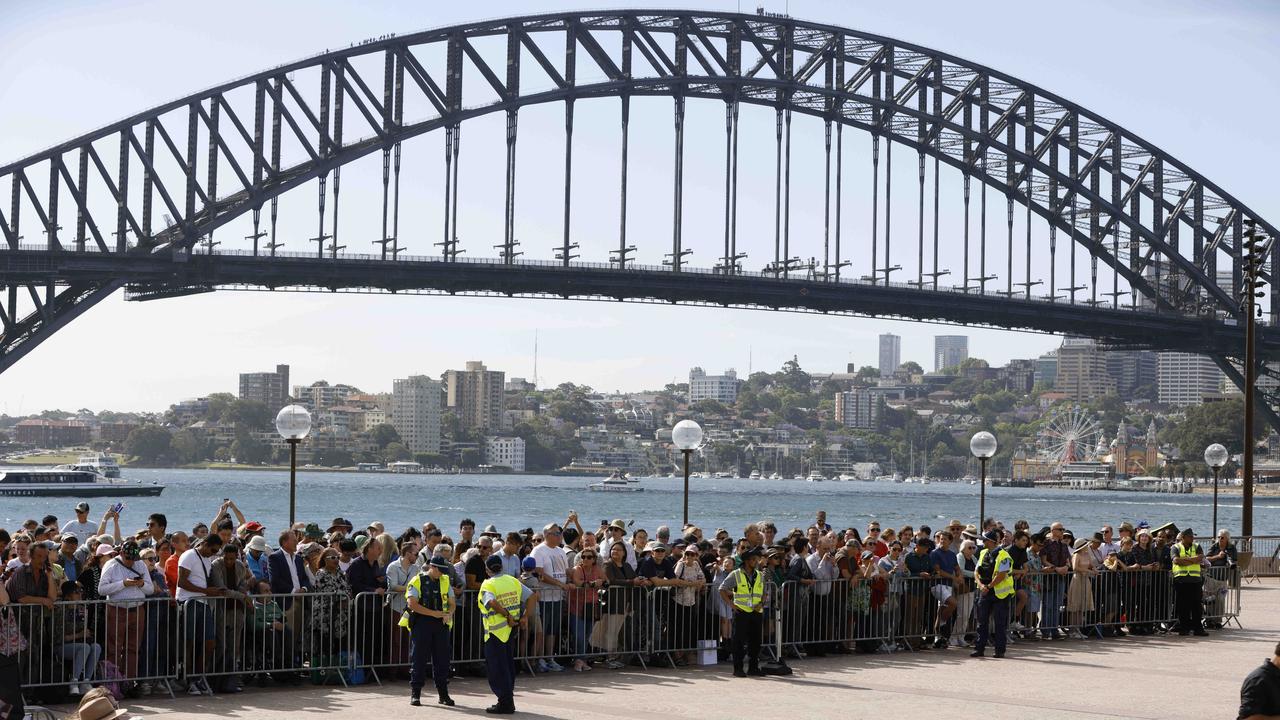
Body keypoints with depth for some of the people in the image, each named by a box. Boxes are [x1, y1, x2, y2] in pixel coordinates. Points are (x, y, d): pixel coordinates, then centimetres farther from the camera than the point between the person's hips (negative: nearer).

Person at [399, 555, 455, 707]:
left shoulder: (445, 581, 11)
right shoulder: (417, 581, -5)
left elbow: (452, 602, 14)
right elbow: (412, 603, -14)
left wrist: (449, 614, -9)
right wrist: (433, 613, -16)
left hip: (441, 624, 4)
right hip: (421, 624, -4)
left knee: (442, 659, 5)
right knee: (418, 659, 0)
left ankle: (443, 694, 13)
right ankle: (415, 694, 7)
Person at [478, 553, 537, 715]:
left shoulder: (487, 585, -11)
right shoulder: (513, 581, 6)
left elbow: (492, 602, -31)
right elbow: (533, 596, 1)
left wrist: (507, 615, -21)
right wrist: (525, 617, 0)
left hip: (495, 632, -6)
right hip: (511, 629, 6)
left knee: (496, 667, 0)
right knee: (508, 664, 16)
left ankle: (505, 703, -1)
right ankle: (509, 701, 21)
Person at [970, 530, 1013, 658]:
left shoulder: (1003, 555, -12)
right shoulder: (983, 554, 10)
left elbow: (1001, 575, -18)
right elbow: (977, 572, 9)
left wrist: (988, 586, -16)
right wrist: (980, 585, -8)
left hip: (999, 594, -6)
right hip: (985, 593, 6)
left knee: (1000, 623, 0)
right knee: (982, 621, 6)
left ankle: (1000, 650, 6)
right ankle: (979, 648, 10)